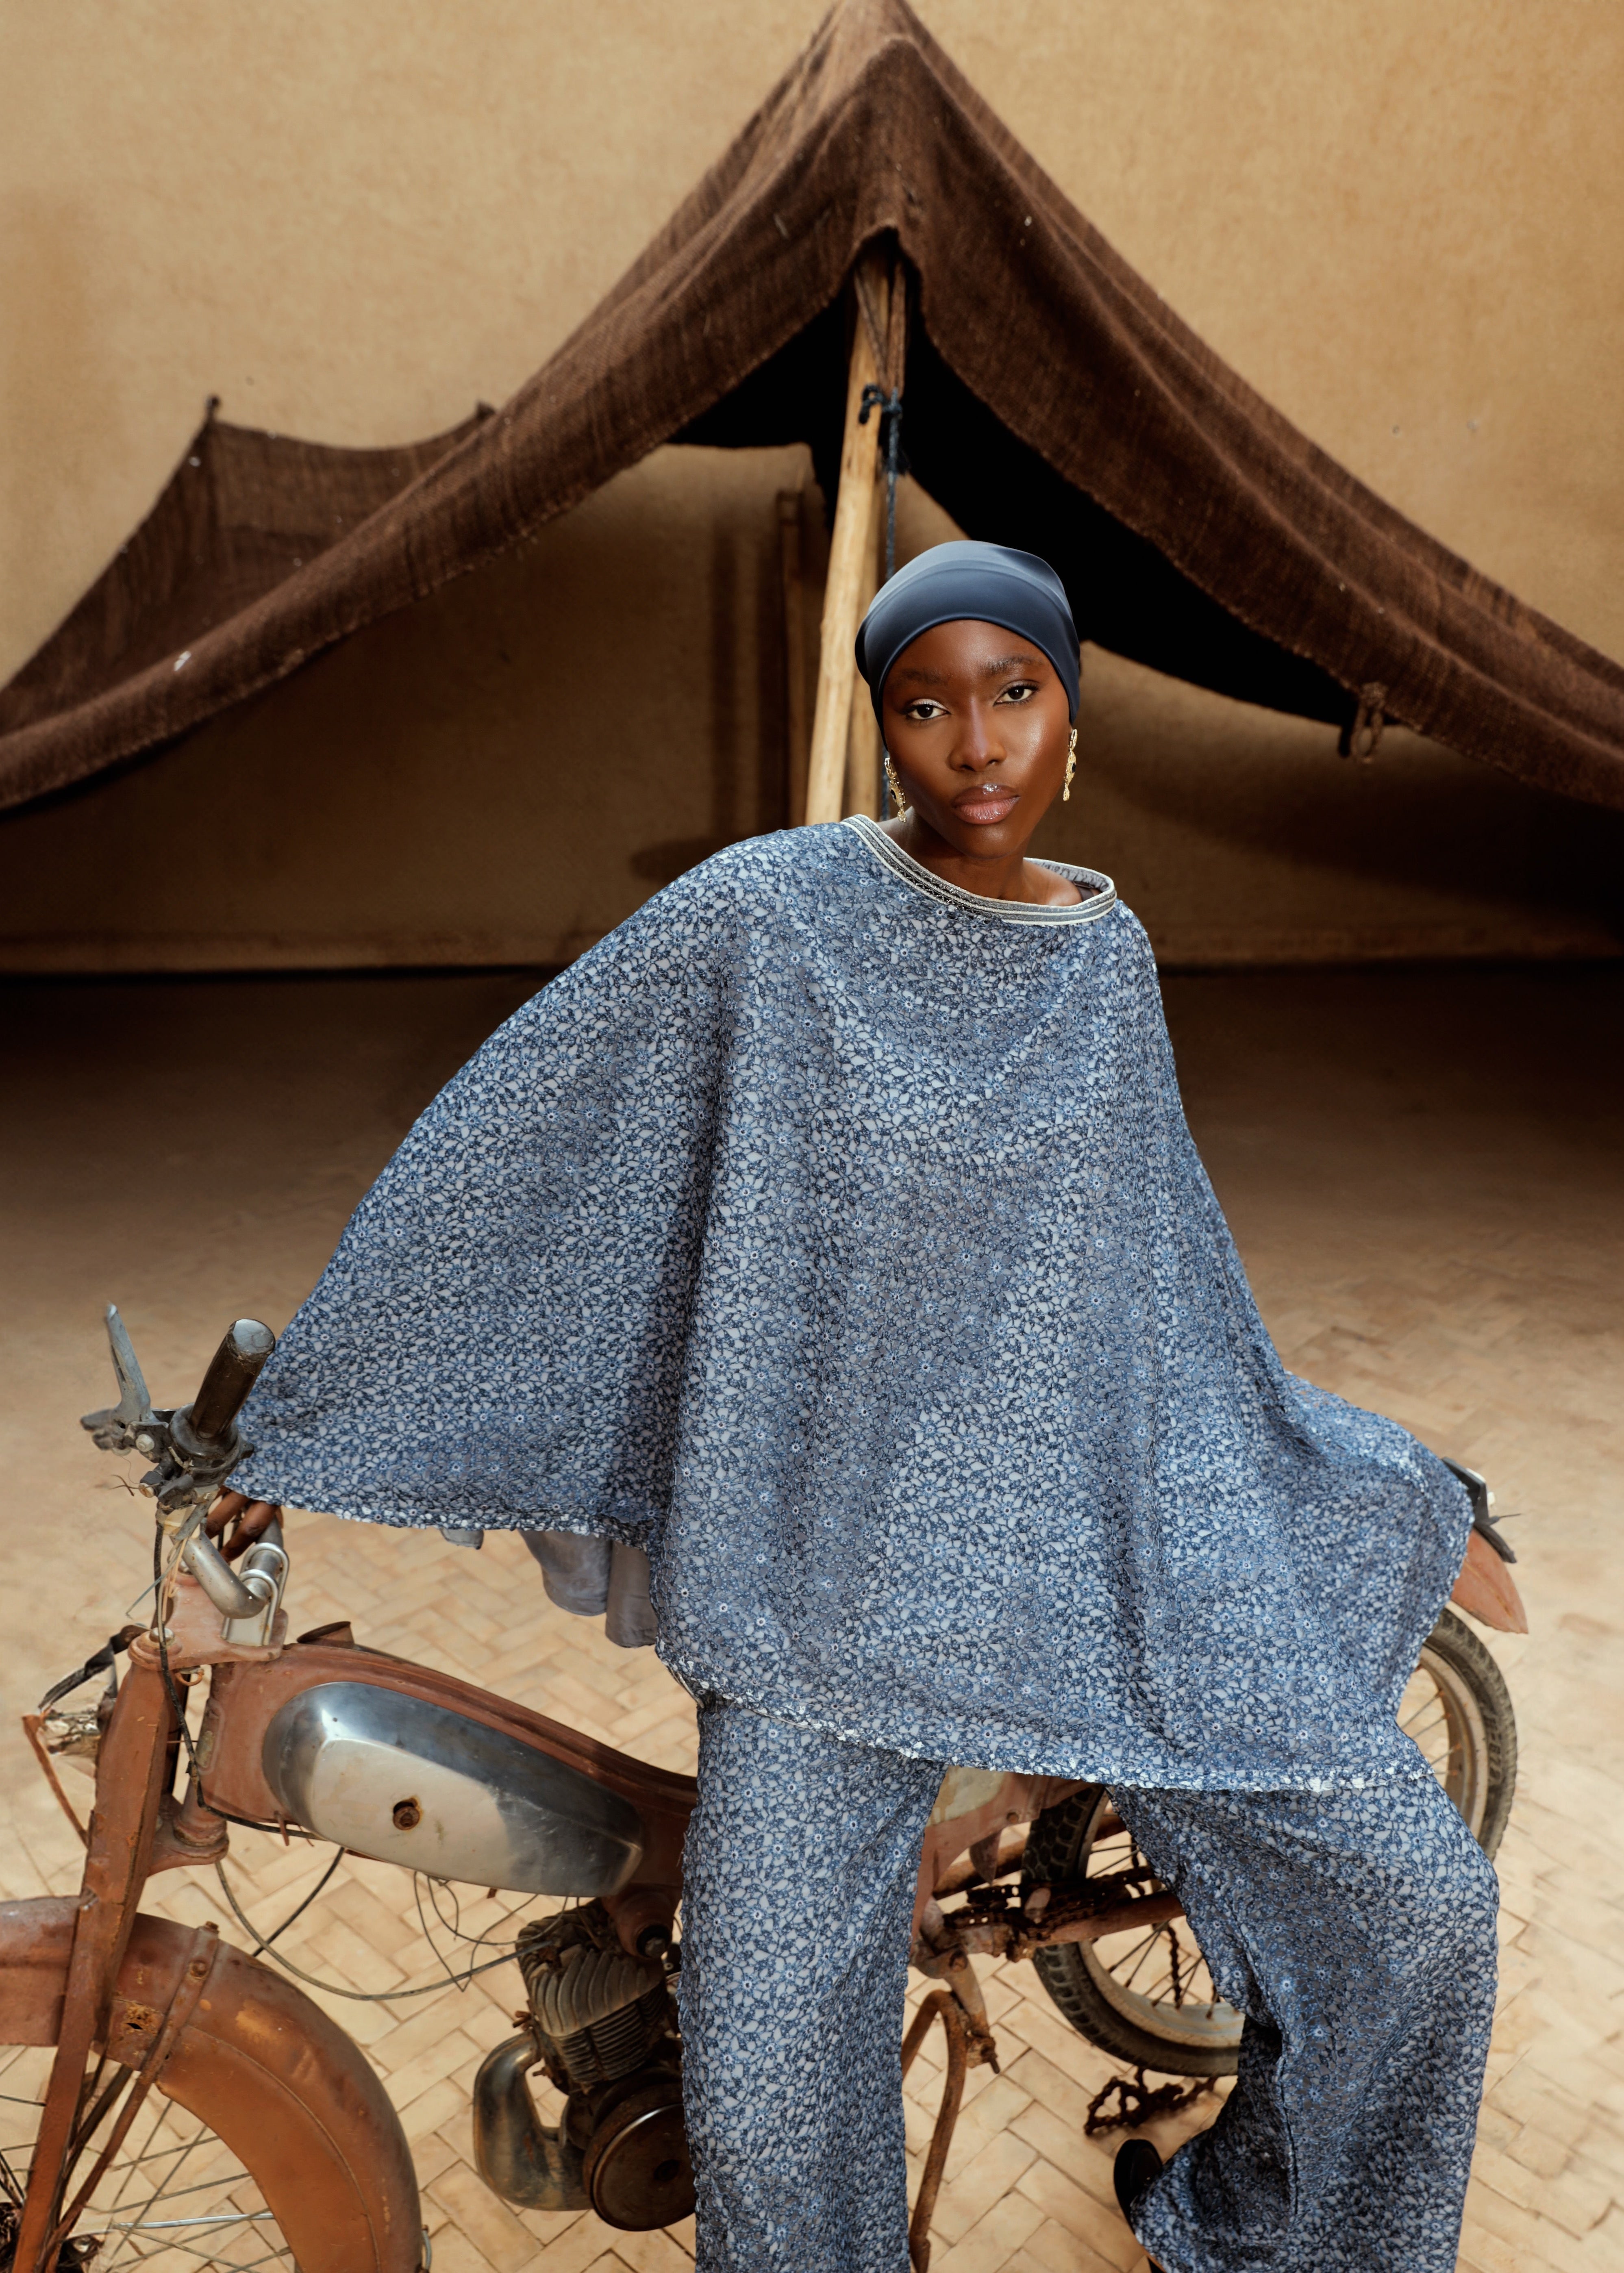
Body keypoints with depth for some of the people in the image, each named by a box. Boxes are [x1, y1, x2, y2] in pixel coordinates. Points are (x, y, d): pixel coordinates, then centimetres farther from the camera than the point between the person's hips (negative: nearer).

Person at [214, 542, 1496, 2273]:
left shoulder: (1106, 955, 6)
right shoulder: (762, 916, -9)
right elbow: (504, 1153, -4)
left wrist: (1383, 1480, 20)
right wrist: (293, 1417, -1)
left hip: (1106, 1544, 4)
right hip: (837, 1578, -4)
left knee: (1422, 1900, 4)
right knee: (767, 2108, -4)